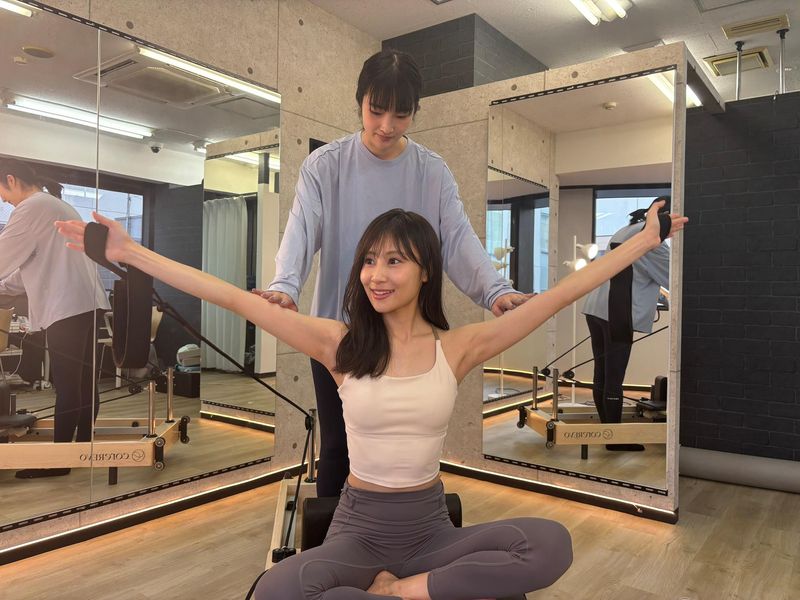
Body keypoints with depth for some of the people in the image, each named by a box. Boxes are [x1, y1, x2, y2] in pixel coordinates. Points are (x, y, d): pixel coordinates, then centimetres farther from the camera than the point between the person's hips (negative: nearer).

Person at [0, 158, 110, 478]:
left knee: (67, 385, -5)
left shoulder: (32, 207, -5)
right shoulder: (57, 205, 25)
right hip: (85, 303, 10)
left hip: (67, 307, -10)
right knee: (82, 381, 12)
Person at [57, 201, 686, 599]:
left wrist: (646, 238, -4)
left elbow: (558, 295, -6)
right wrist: (129, 252, -12)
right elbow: (232, 297, -11)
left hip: (431, 526, 2)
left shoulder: (457, 347, -6)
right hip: (358, 524, -1)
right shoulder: (340, 344, -8)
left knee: (552, 543, -24)